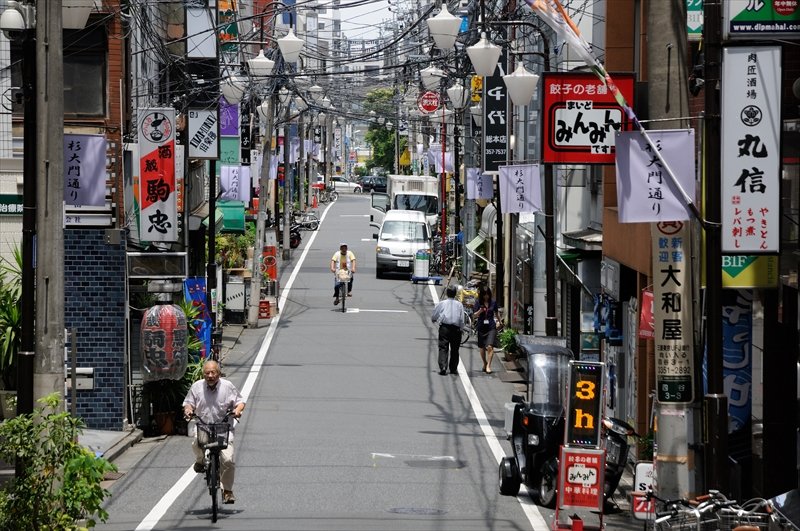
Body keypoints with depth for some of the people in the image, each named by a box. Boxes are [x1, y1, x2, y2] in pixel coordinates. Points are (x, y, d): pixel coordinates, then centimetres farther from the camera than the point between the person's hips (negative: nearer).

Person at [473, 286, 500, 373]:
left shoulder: (493, 302, 2)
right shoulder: (478, 302, -2)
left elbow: (496, 313, 19)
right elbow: (474, 316, -4)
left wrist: (499, 321, 30)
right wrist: (479, 311, -23)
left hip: (491, 327, -1)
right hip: (481, 327, 1)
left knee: (490, 347, -16)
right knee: (482, 348, 12)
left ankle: (488, 366, -18)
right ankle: (485, 364, 33)